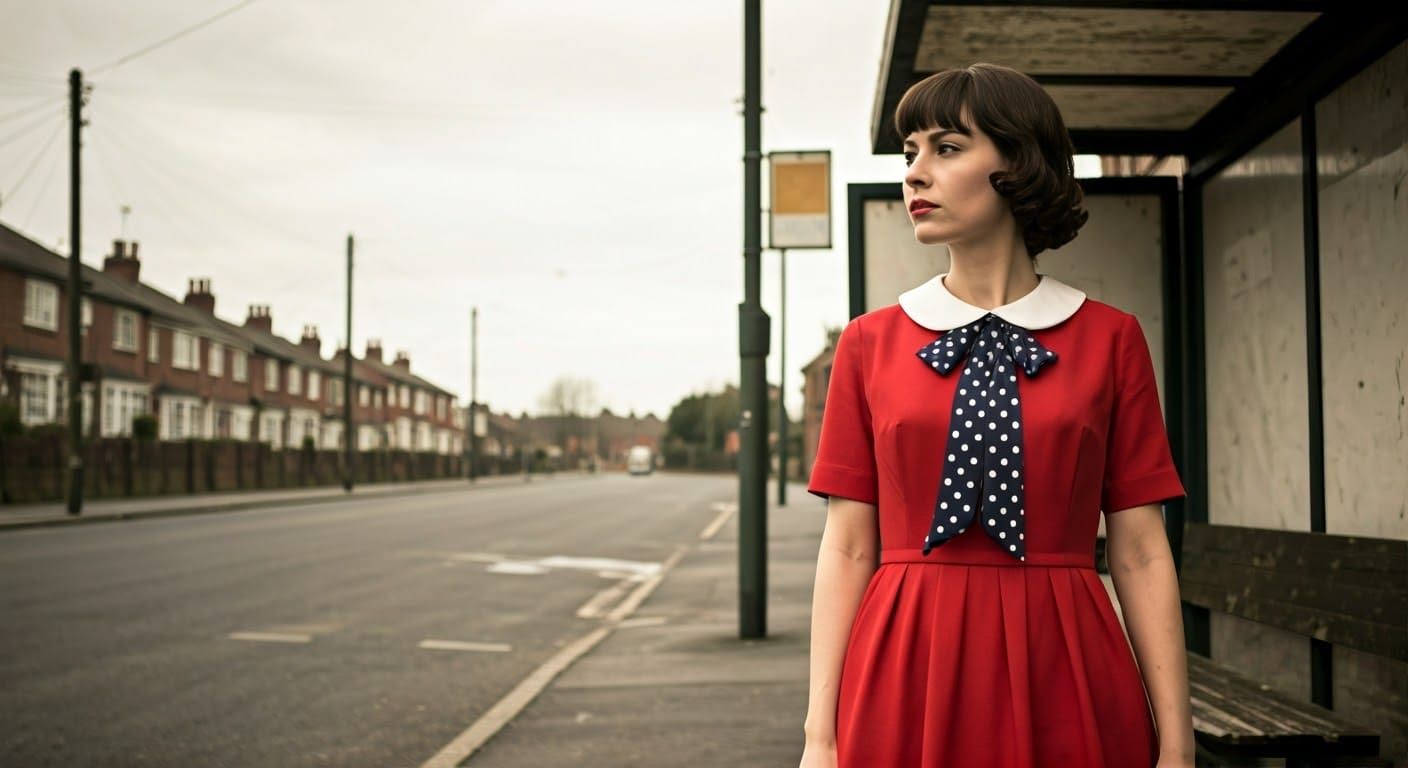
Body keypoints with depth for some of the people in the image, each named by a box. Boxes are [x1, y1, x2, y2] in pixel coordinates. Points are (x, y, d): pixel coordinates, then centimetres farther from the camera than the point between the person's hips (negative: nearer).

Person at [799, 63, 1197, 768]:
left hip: (1063, 677, 0)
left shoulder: (1109, 339, 3)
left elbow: (1140, 553, 1)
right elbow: (849, 548, 2)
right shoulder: (870, 342, 5)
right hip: (904, 678, 1)